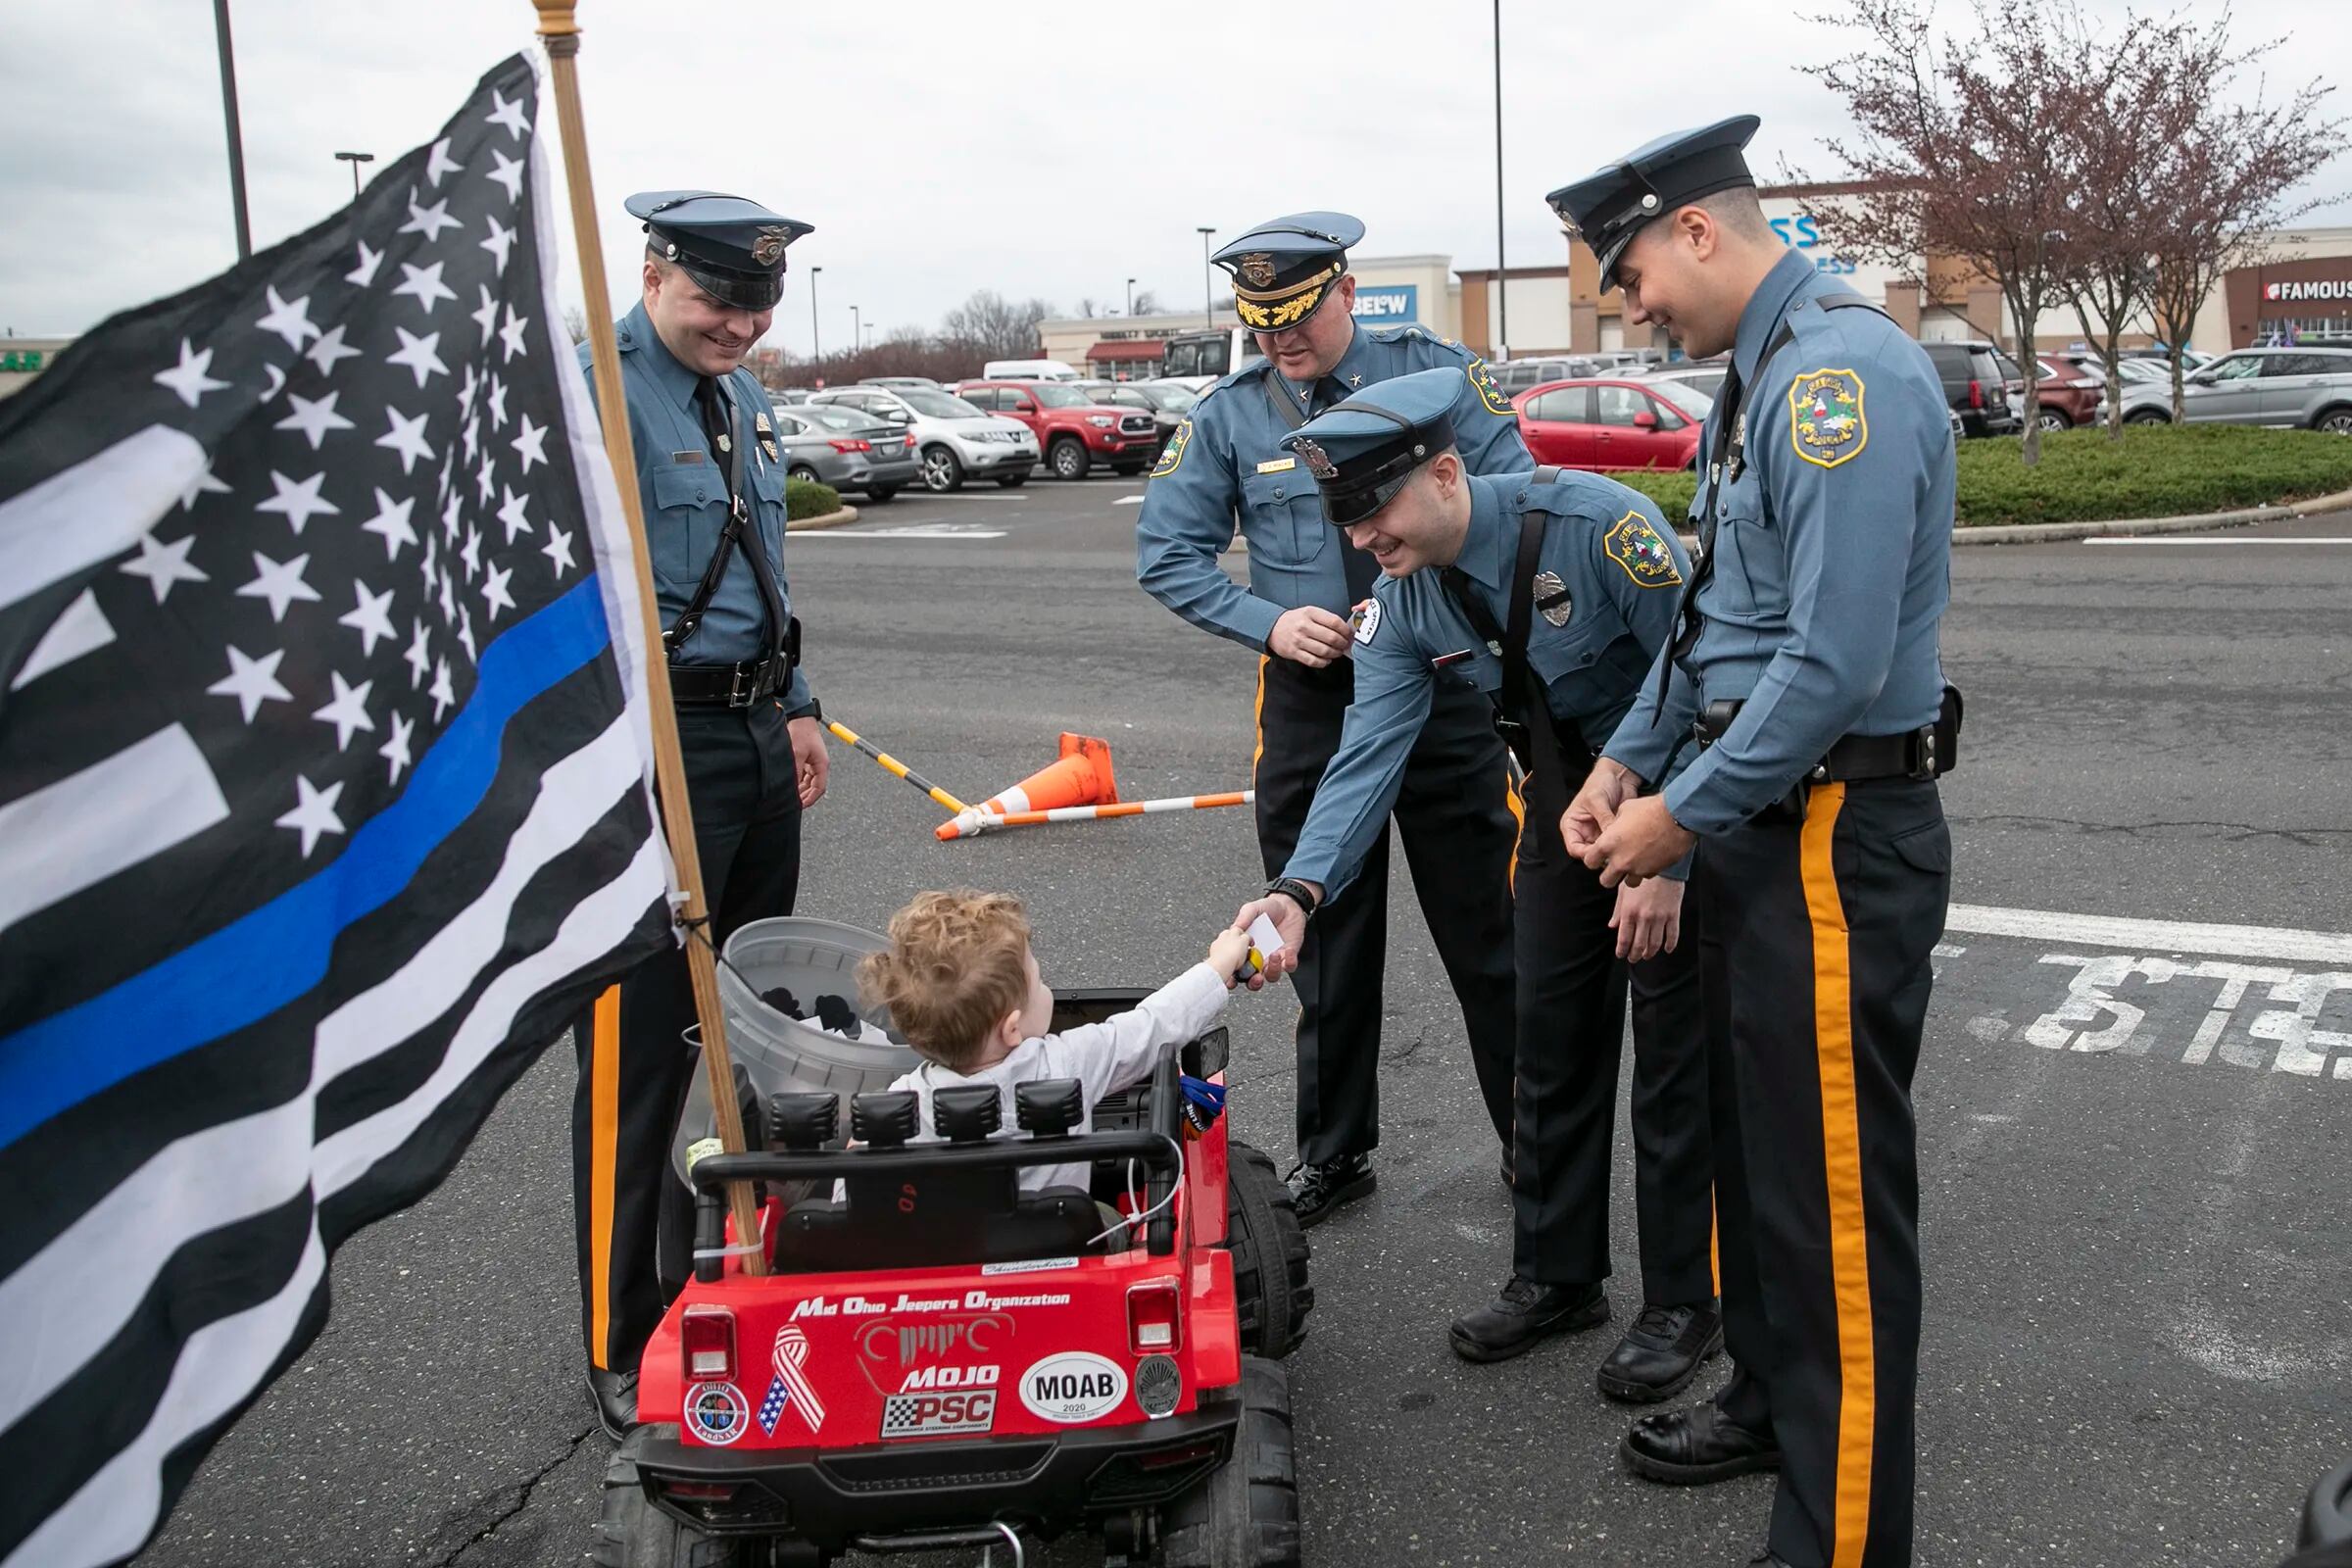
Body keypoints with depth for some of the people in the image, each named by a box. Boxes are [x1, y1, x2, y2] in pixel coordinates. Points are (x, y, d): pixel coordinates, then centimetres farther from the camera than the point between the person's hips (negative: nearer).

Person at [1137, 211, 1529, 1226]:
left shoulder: (1435, 373, -2)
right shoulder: (1228, 416, 1)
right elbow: (1167, 555, 3)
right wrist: (1268, 622, -12)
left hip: (1444, 687, -1)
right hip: (1309, 700, 2)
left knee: (1487, 933, 6)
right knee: (1329, 943, 11)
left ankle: (1532, 1140, 24)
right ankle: (1332, 1152, 27)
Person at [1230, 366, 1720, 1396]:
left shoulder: (1593, 523, -28)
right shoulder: (1403, 601, -8)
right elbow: (1368, 753, -15)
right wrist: (1300, 889, -30)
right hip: (1566, 798, 6)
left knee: (1674, 1042, -2)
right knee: (1553, 1034, 11)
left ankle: (1683, 1302, 13)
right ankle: (1557, 1274, 27)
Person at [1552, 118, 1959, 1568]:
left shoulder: (1844, 374, -19)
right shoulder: (1760, 380, 13)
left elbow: (1836, 661, -26)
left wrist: (1683, 813, -17)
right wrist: (1627, 763, 11)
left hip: (1839, 836, -10)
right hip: (1759, 822, 10)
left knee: (1836, 1188, 0)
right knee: (1752, 1137, 22)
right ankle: (1770, 1400, 41)